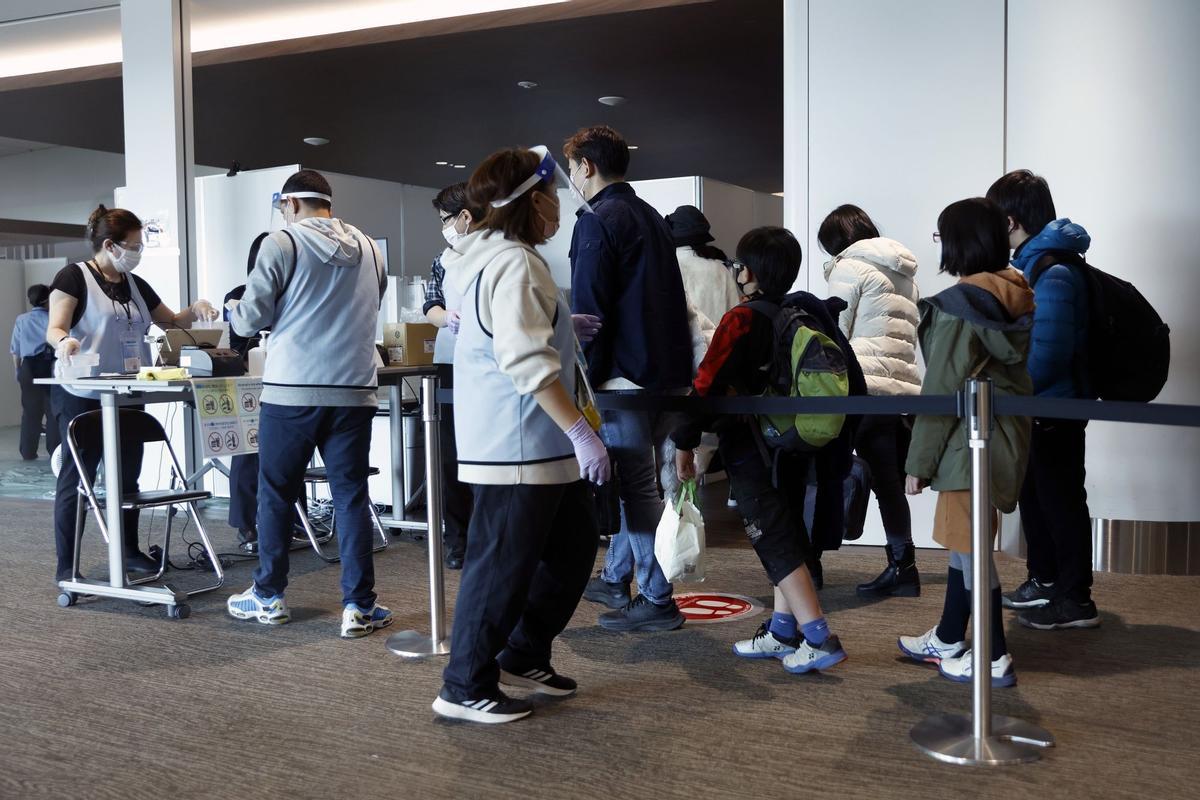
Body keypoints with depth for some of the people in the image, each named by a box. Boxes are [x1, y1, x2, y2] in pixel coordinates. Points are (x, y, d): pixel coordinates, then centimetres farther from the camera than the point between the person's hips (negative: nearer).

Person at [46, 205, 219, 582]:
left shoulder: (135, 284, 13)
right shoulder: (73, 277, -6)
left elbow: (170, 320, 22)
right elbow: (54, 329, -14)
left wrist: (193, 311, 2)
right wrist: (64, 342, -37)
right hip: (83, 397, -6)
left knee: (128, 476, 11)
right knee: (76, 479, -2)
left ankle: (130, 552, 23)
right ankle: (66, 566, 3)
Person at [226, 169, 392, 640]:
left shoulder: (282, 243, -4)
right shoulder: (369, 249, 8)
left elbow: (250, 318, -3)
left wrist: (236, 316, 19)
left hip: (292, 391, -3)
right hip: (354, 390, 3)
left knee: (276, 494, 11)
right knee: (351, 498, 6)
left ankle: (268, 597, 22)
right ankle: (358, 606, 5)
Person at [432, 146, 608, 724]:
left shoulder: (494, 257, 16)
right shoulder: (514, 264, -17)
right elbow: (527, 362, -25)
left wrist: (562, 326, 32)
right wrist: (581, 431, -25)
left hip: (536, 444, 11)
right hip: (517, 443, -11)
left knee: (575, 540, 17)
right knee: (503, 562, -3)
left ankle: (523, 658, 27)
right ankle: (465, 688, 9)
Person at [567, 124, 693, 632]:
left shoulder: (598, 222, -10)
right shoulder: (652, 218, 18)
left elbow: (588, 309, -15)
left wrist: (588, 378, -12)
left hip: (627, 374, -9)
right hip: (669, 370, 9)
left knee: (636, 486, -3)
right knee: (633, 480, 17)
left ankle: (657, 601, 2)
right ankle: (616, 580, 28)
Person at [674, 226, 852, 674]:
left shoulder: (741, 321, -15)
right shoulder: (808, 314, 7)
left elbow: (708, 384, -17)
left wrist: (685, 443, -9)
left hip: (751, 449, -7)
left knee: (775, 542, -4)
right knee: (789, 534, 15)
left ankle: (819, 640, -9)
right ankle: (783, 632, 23)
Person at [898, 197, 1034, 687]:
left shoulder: (959, 305, -16)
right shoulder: (1017, 296, 9)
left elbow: (942, 390, -15)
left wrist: (919, 461, -9)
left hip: (970, 442, -9)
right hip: (1007, 435, 9)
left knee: (970, 545, 0)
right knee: (963, 539, 17)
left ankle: (995, 658, 7)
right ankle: (948, 639, 29)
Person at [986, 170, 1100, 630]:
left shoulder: (1052, 276, -23)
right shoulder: (1026, 264, 9)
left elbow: (1047, 356, -28)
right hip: (1035, 406, 10)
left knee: (1061, 502, 0)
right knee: (1034, 495, 20)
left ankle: (1076, 601, 11)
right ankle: (1044, 581, 34)